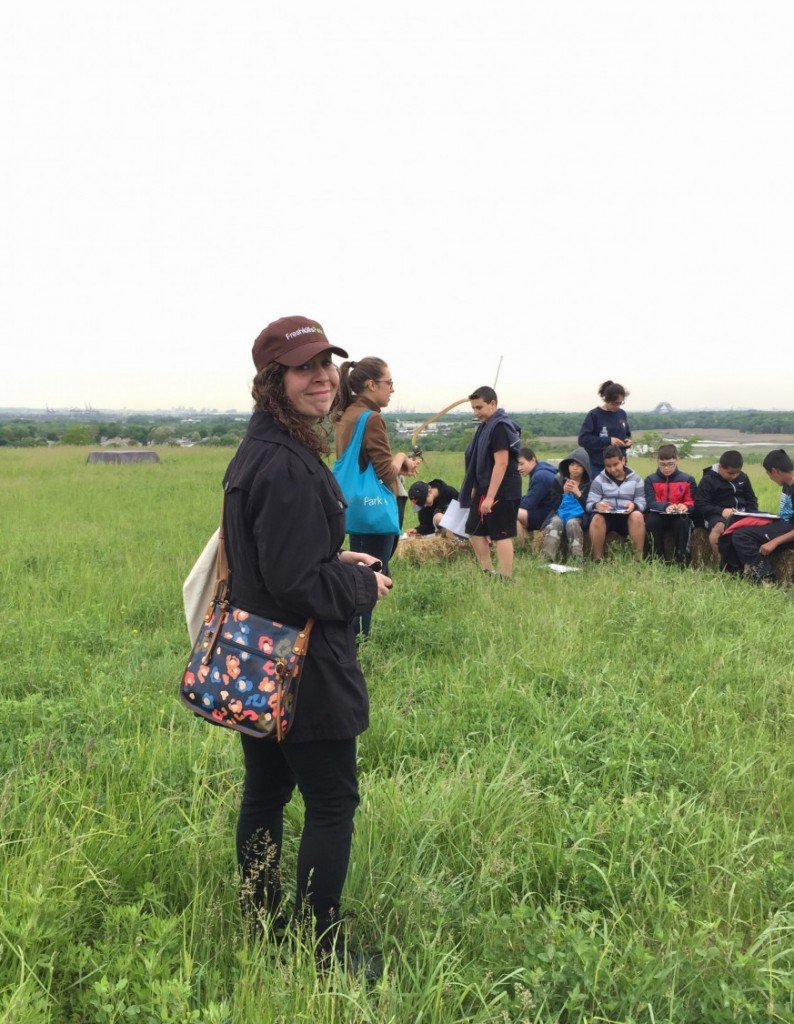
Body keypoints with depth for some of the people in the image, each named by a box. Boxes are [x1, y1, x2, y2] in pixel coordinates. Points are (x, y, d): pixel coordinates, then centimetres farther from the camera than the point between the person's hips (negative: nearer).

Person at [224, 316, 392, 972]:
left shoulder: (257, 451, 8)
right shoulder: (288, 467, -24)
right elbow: (298, 584, -25)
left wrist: (338, 563, 8)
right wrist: (366, 586, -9)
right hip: (304, 670, -10)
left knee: (265, 793, 19)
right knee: (332, 804, 4)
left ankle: (262, 924, 34)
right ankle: (321, 950, 16)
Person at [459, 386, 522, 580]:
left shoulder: (500, 427, -17)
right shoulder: (486, 426, 13)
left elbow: (501, 463, -23)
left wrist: (490, 497, -25)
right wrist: (477, 490, 19)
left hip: (500, 491, -10)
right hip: (485, 488, 10)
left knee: (501, 535, -5)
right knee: (475, 531, 15)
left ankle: (506, 580, 0)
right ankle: (488, 574, 24)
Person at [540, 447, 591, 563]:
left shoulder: (589, 485, 6)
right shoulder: (559, 481, 11)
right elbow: (554, 505, 6)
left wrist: (578, 494, -12)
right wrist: (564, 493, -8)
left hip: (578, 515, -1)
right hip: (560, 513, 1)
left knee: (572, 523, -36)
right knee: (555, 523, -34)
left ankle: (578, 561, -43)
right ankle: (547, 559, -47)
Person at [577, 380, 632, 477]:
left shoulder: (622, 414, 8)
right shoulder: (594, 415, -7)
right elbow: (583, 439, -14)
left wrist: (628, 441, -3)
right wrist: (609, 440, -18)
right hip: (598, 467, -4)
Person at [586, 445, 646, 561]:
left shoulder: (635, 479, 6)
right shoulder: (599, 479, 4)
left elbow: (642, 503, 0)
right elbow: (589, 504, -4)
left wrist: (634, 506, -26)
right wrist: (597, 505, -30)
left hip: (627, 517, 0)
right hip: (606, 516, 0)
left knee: (637, 515, -32)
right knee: (597, 518, -34)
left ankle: (638, 558, -27)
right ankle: (597, 559, -27)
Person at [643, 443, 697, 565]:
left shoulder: (687, 479, 6)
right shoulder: (650, 480, 5)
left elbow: (692, 503, 1)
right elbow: (650, 503, -9)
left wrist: (685, 506, -26)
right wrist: (666, 506, -31)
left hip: (679, 517, 0)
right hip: (658, 517, 0)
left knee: (683, 522, -35)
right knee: (651, 520, -34)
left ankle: (682, 561, -25)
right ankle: (657, 558, -22)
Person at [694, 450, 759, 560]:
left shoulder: (743, 477, 11)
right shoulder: (708, 480, -6)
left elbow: (751, 499, 21)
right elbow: (700, 505, -10)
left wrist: (752, 513, -2)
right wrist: (721, 511, -23)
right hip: (717, 515, -5)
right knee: (719, 526, -40)